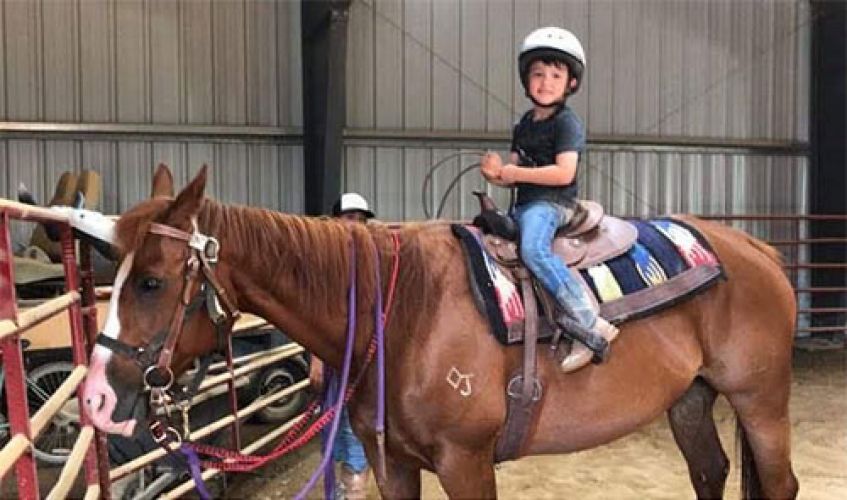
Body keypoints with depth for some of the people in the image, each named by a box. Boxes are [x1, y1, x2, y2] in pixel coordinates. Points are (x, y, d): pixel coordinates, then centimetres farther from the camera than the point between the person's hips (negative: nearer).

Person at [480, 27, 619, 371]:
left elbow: (564, 173, -18)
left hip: (552, 203, -10)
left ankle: (591, 326, -33)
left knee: (534, 250, -35)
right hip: (524, 204, 10)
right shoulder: (524, 124, 19)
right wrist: (497, 172, -5)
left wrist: (514, 172, -16)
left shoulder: (567, 122, -6)